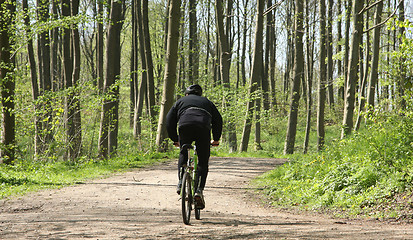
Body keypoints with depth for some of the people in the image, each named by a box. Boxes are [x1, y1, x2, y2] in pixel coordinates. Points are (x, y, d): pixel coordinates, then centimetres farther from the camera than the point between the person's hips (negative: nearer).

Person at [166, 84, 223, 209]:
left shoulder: (181, 101, 32)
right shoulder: (207, 102, 35)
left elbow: (170, 120, 26)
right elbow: (218, 120, 31)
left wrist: (175, 139, 33)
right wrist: (216, 139, 39)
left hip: (185, 125, 0)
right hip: (203, 128, 0)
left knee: (183, 154, 25)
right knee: (203, 161, 7)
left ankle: (181, 182, 9)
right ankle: (199, 190, -8)